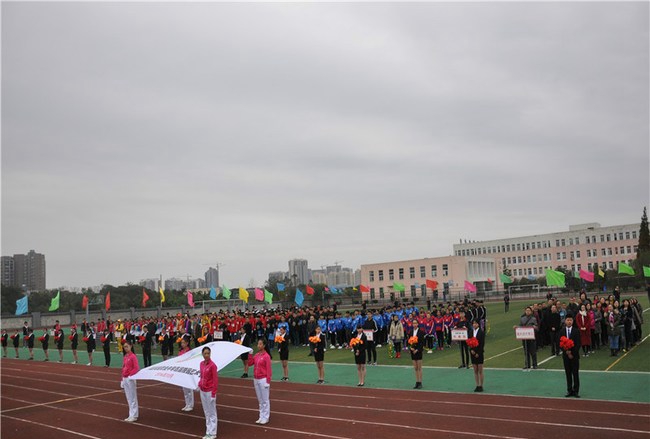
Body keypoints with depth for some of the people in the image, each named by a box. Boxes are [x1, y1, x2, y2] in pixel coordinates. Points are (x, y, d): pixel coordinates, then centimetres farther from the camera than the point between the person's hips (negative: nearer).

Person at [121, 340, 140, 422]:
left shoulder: (133, 356, -12)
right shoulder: (125, 357, 11)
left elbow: (137, 368, -19)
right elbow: (123, 368, 16)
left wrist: (130, 375, -20)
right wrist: (123, 379, 14)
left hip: (130, 379, -8)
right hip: (125, 379, 8)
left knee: (133, 397, -1)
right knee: (128, 398, 13)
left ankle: (134, 416, 5)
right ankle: (131, 415, 20)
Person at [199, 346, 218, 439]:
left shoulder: (212, 365, -15)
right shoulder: (201, 364, 5)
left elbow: (215, 380, -15)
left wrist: (213, 393, -16)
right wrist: (200, 384, 6)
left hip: (209, 391, -7)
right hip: (202, 391, 7)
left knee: (212, 413, 3)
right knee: (206, 412, 14)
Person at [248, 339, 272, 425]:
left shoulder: (266, 356, -13)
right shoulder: (256, 355, 8)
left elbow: (268, 369, -13)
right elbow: (250, 363, 10)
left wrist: (268, 381, -16)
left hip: (263, 380, -7)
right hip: (256, 379, 7)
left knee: (265, 400, 2)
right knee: (260, 400, 15)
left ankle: (266, 418, 11)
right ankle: (261, 417, 24)